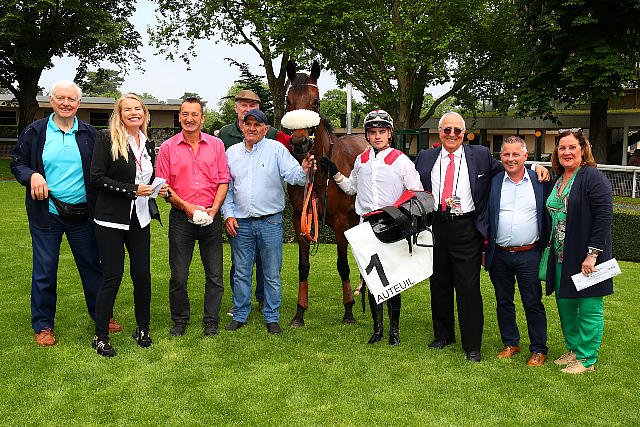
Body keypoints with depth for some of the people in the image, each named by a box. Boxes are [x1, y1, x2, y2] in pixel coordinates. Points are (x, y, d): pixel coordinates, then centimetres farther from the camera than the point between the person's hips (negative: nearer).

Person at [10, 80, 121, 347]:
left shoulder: (89, 134, 4)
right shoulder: (35, 132, 2)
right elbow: (17, 163, 7)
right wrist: (32, 175, -15)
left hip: (82, 214, 1)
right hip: (46, 213, -1)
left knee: (92, 265, 9)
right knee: (44, 270, 7)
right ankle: (43, 325, 22)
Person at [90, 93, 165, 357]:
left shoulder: (148, 144, 12)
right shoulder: (106, 138, -6)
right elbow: (97, 179, -12)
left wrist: (159, 188, 3)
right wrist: (132, 190, -17)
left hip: (140, 219, 5)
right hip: (112, 219, -5)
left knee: (143, 275, 8)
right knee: (112, 278, -2)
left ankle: (143, 329, 25)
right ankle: (100, 337, 13)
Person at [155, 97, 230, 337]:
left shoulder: (216, 145, 6)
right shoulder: (168, 147, 3)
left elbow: (224, 180, 4)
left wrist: (213, 209, -8)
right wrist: (186, 206, -11)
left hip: (211, 218, 1)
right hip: (180, 218, -1)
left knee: (214, 275, 6)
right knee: (178, 275, 5)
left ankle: (211, 320, 21)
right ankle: (180, 319, 23)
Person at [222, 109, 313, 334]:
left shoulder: (277, 149, -1)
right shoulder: (232, 152, 8)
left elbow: (292, 175, -12)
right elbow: (226, 187, 11)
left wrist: (303, 170, -34)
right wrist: (228, 215, 1)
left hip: (270, 222, -2)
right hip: (240, 223, 2)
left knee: (272, 274, 7)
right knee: (241, 273, 12)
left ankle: (271, 318, 21)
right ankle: (240, 315, 27)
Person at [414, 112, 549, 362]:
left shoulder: (481, 156, 5)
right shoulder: (425, 158, 10)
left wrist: (535, 166, -1)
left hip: (467, 229, -2)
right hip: (435, 227, 3)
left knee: (469, 288, -1)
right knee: (439, 285, 13)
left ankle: (472, 346, 12)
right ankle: (443, 335, 31)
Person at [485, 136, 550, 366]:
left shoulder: (540, 181, 1)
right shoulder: (493, 182, 3)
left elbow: (548, 216, 5)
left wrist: (545, 248, 0)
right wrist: (484, 248, 3)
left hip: (529, 255, -2)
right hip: (499, 255, 2)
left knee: (533, 303, 5)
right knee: (503, 302, 13)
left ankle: (538, 350, 19)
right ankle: (510, 343, 29)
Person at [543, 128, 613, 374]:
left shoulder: (593, 178, -12)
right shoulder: (557, 180, 12)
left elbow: (604, 218, -18)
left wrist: (592, 255, -21)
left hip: (586, 259, -8)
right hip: (561, 257, 8)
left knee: (589, 309, 3)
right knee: (565, 305, 16)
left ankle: (587, 359, 16)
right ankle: (574, 349, 33)